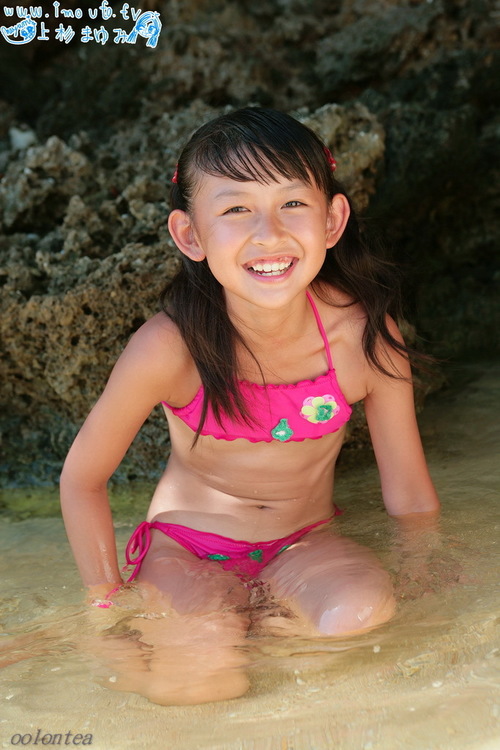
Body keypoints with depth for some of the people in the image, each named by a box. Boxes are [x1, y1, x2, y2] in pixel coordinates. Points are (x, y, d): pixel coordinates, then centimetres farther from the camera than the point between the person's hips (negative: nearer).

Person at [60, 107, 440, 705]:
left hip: (308, 544, 3)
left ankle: (245, 619, -4)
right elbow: (82, 479, -9)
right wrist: (108, 609, -10)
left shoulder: (364, 336, -18)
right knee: (198, 671, -29)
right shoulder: (169, 348, -24)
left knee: (366, 614, -28)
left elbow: (409, 491, -3)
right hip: (187, 545, -2)